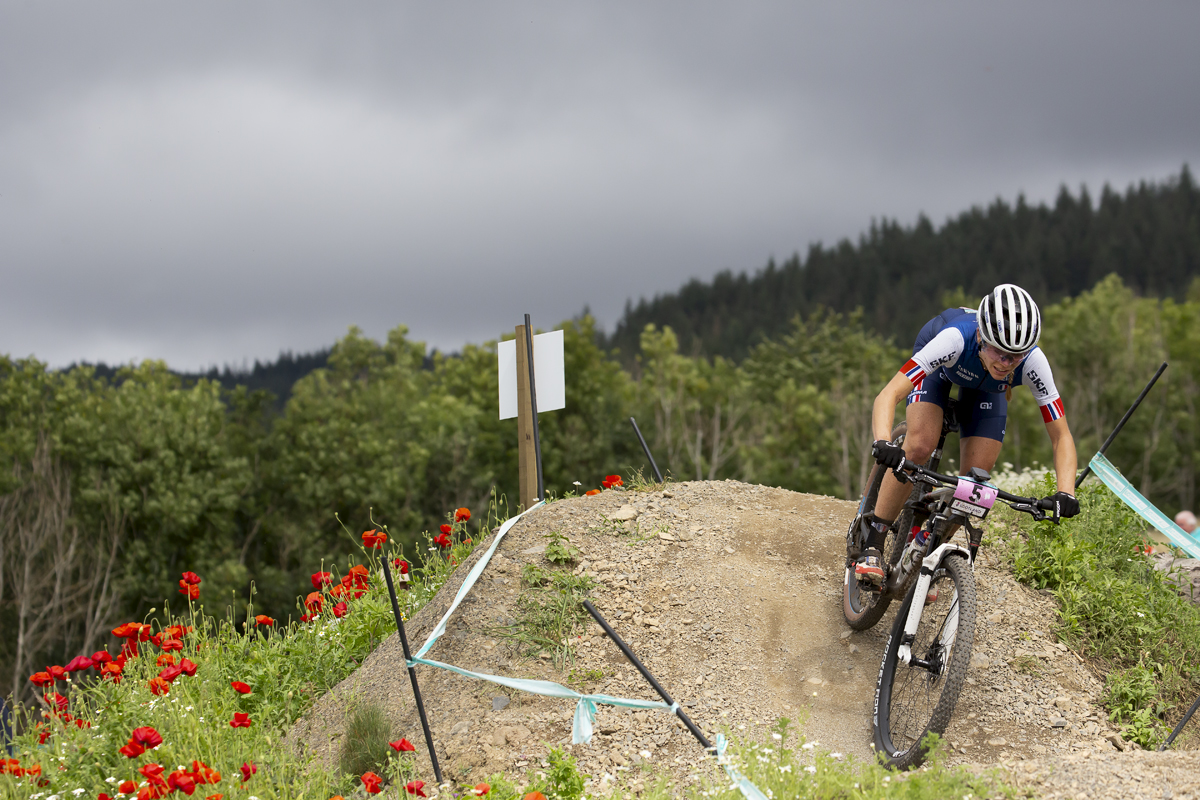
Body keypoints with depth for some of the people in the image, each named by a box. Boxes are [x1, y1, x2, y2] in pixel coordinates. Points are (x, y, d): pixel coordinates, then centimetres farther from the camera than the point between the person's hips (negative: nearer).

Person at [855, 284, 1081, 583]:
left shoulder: (1033, 362, -38)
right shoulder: (955, 339, -45)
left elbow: (1061, 437, -30)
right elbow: (888, 395, -49)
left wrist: (1066, 493, -45)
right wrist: (882, 443, -68)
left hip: (986, 387, 2)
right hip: (939, 367, -2)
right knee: (920, 445, -27)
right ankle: (873, 547, -16)